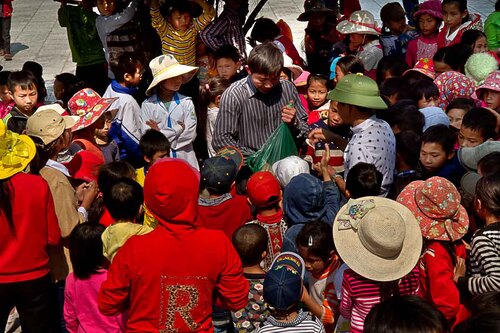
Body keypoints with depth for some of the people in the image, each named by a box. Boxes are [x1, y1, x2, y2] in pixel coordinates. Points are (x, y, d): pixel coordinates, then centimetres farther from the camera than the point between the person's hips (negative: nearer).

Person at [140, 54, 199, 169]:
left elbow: (190, 134, -6)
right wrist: (179, 129, -9)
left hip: (185, 160, 1)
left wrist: (160, 132, -6)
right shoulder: (148, 105, -2)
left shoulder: (186, 102, 1)